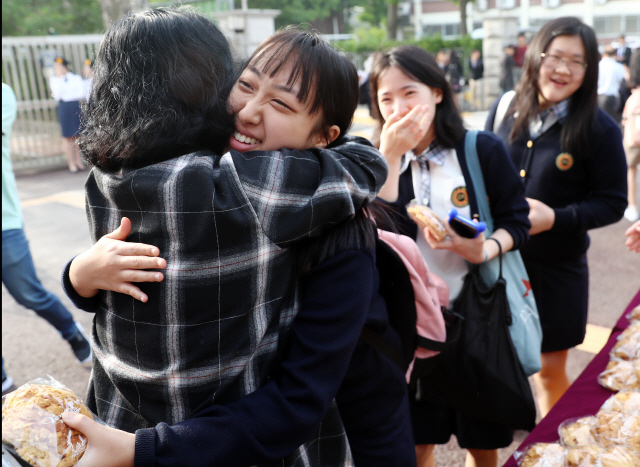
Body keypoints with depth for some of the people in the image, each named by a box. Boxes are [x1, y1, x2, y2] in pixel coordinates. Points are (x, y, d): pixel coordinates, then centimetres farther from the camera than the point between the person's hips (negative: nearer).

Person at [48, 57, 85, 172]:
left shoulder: (76, 78, 9)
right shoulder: (54, 79, 9)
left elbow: (82, 93, -3)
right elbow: (57, 95, -7)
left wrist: (66, 96, -7)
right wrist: (59, 78, -7)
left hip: (77, 107, 1)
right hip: (64, 108, -1)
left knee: (78, 135, 2)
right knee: (68, 136, -2)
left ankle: (78, 161, 10)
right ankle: (71, 163, 1)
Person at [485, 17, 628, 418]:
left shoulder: (599, 129, -8)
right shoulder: (504, 112, 1)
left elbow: (612, 203, -5)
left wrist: (555, 218, -20)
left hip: (557, 269, -2)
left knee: (550, 369, 12)